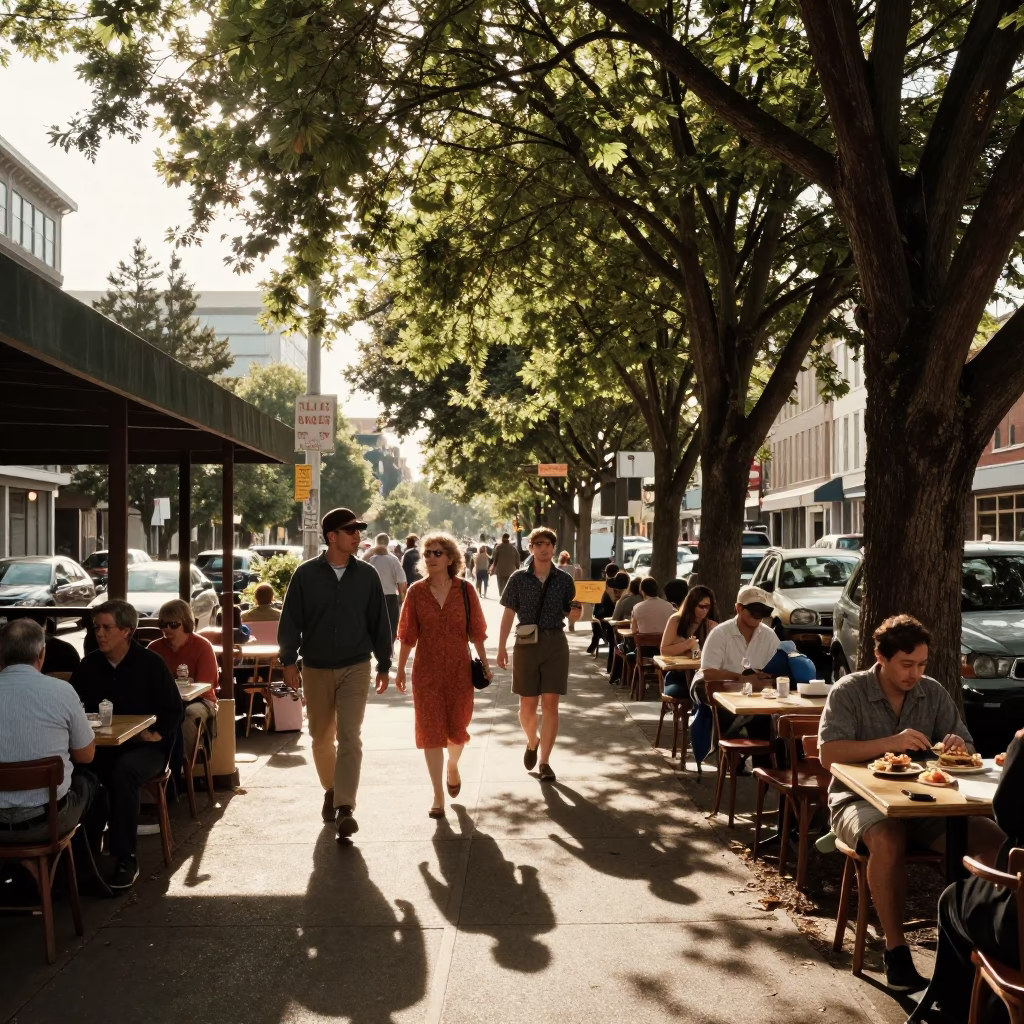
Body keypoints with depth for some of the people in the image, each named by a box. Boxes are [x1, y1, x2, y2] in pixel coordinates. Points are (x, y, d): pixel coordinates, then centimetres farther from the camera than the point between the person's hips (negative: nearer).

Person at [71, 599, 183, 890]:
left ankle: (126, 859, -28)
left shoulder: (151, 663, -3)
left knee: (124, 771, -36)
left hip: (145, 747, -3)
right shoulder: (89, 664, 9)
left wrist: (156, 732, -19)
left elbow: (174, 710, -2)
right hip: (100, 746, 3)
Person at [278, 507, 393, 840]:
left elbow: (379, 622, 5)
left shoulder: (367, 575, 0)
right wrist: (289, 660, -7)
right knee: (321, 737, 13)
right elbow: (291, 619, -2)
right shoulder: (306, 574, -4)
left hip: (355, 667, -1)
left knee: (349, 738, -9)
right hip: (316, 668, 1)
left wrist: (384, 664, 7)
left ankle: (345, 808, -11)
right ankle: (331, 790, 34)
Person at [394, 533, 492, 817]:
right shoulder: (417, 591, -1)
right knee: (431, 730, 1)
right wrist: (401, 668, 4)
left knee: (457, 727, 8)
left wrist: (484, 662, 4)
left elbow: (476, 630, 3)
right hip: (427, 671, 0)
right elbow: (408, 634, 3)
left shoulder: (464, 590, -3)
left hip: (459, 669, 0)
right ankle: (438, 795, 11)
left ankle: (453, 767, 42)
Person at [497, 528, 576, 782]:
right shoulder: (519, 578, -1)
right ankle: (532, 742, 38)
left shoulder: (564, 580, 1)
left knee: (550, 704, -1)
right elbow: (509, 614, 2)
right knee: (528, 705, 6)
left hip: (555, 644, 0)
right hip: (526, 644, 0)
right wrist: (501, 647, -1)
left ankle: (545, 761, 8)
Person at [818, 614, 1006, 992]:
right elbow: (828, 754, -16)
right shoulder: (848, 692, -5)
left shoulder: (934, 693, 8)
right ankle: (895, 950, -23)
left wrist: (959, 746, -14)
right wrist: (890, 743, -26)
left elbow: (966, 748, 11)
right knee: (888, 841, -38)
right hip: (860, 799, -4)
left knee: (994, 840, -21)